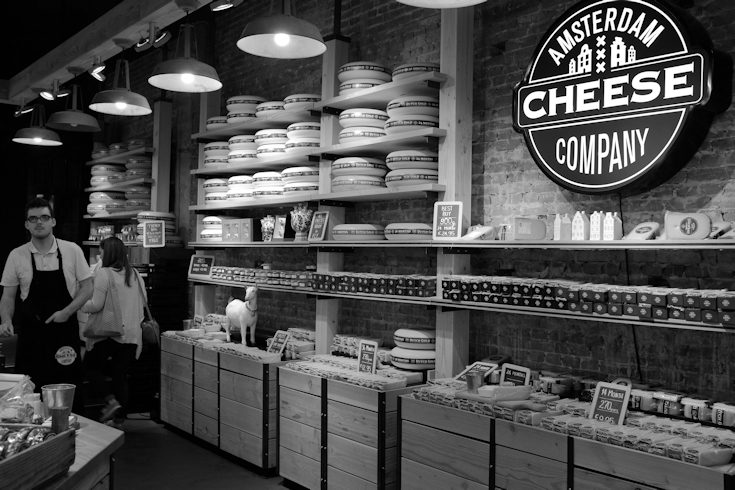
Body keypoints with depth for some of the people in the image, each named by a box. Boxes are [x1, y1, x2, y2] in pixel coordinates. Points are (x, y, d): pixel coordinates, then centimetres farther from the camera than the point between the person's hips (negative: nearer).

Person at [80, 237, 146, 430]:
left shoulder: (104, 273, -11)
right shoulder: (136, 274, 9)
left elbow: (96, 305, -14)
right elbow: (142, 303, 15)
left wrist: (80, 306, 4)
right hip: (132, 334, 6)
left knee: (91, 365, 15)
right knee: (121, 376, 12)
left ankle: (111, 401, 1)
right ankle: (118, 420, 15)